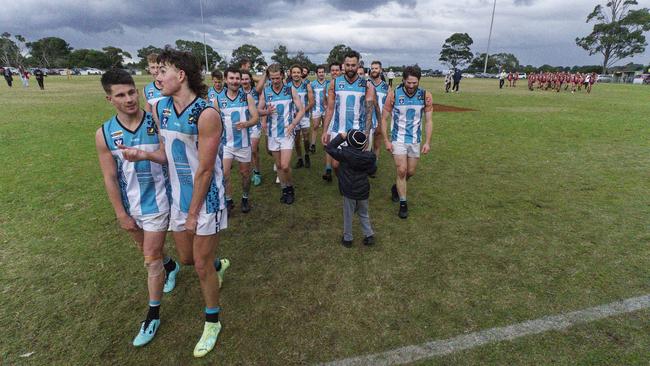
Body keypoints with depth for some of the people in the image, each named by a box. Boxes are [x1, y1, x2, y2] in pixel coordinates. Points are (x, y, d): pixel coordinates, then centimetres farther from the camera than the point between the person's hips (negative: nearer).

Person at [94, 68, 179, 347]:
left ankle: (153, 315, 19)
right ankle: (171, 266, 56)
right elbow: (110, 178, -4)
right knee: (148, 251, 23)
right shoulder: (104, 134, -8)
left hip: (157, 203, -3)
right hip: (130, 206, 3)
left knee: (151, 260, 2)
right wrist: (121, 214, -2)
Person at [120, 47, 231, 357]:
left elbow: (205, 170, -19)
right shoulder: (159, 108, 2)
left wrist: (193, 213, -13)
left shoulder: (206, 115, -22)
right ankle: (218, 265, 55)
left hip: (205, 200, -7)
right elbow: (169, 153, 9)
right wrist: (144, 155, -13)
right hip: (178, 197, 7)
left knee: (202, 266, 5)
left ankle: (212, 322, 29)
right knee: (186, 258, 21)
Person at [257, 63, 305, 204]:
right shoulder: (265, 92, 2)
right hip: (272, 133, 3)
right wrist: (266, 112, -13)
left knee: (285, 165, -12)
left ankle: (290, 187, 14)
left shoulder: (291, 90, -4)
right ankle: (284, 190, 29)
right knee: (278, 165, 12)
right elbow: (258, 110, 10)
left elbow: (301, 110, -1)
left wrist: (293, 124, -14)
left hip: (287, 132, -3)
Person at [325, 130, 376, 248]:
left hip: (349, 192, -3)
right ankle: (369, 235, 25)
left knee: (348, 215, 11)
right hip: (363, 191, 3)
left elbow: (329, 148, -9)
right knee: (364, 214, 22)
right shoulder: (369, 157, -8)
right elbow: (372, 171, 7)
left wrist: (340, 137, -5)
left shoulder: (345, 153, -18)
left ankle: (347, 239, 22)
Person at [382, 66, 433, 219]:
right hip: (398, 139, -3)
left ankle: (397, 187, 43)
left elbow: (428, 120, 1)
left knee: (410, 172, 12)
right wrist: (386, 140, -9)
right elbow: (384, 119, -5)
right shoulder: (394, 95, -12)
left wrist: (428, 142, -5)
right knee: (402, 170, -9)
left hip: (415, 140, 3)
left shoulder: (425, 96, -7)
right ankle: (403, 204, 6)